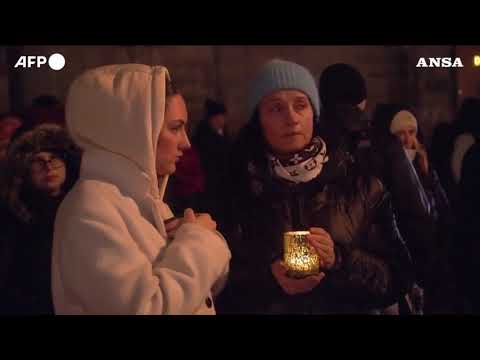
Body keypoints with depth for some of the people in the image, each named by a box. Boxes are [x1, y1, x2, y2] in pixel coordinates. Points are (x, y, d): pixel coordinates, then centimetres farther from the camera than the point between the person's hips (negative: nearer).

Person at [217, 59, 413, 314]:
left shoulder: (359, 184, -6)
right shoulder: (234, 186, -7)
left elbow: (397, 277, -5)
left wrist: (340, 261, -20)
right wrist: (265, 278, -22)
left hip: (347, 309, 1)